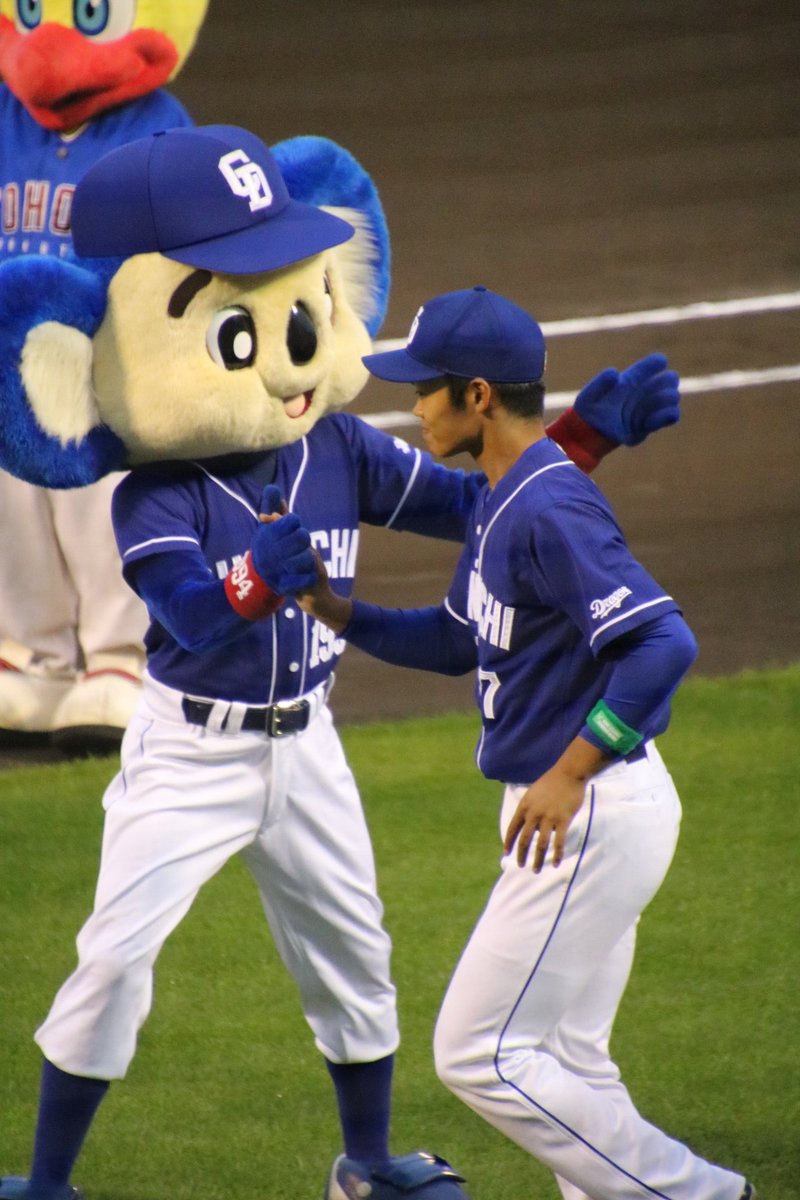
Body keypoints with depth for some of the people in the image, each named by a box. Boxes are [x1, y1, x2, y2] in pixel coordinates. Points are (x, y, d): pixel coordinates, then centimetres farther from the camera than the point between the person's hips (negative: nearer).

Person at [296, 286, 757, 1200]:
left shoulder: (550, 509, -21)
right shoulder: (501, 504, 10)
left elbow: (663, 643, -31)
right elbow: (459, 641, 24)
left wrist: (568, 774, -29)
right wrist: (334, 611, 11)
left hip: (595, 816, -10)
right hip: (577, 816, 10)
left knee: (481, 1053, -5)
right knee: (563, 1063, 16)